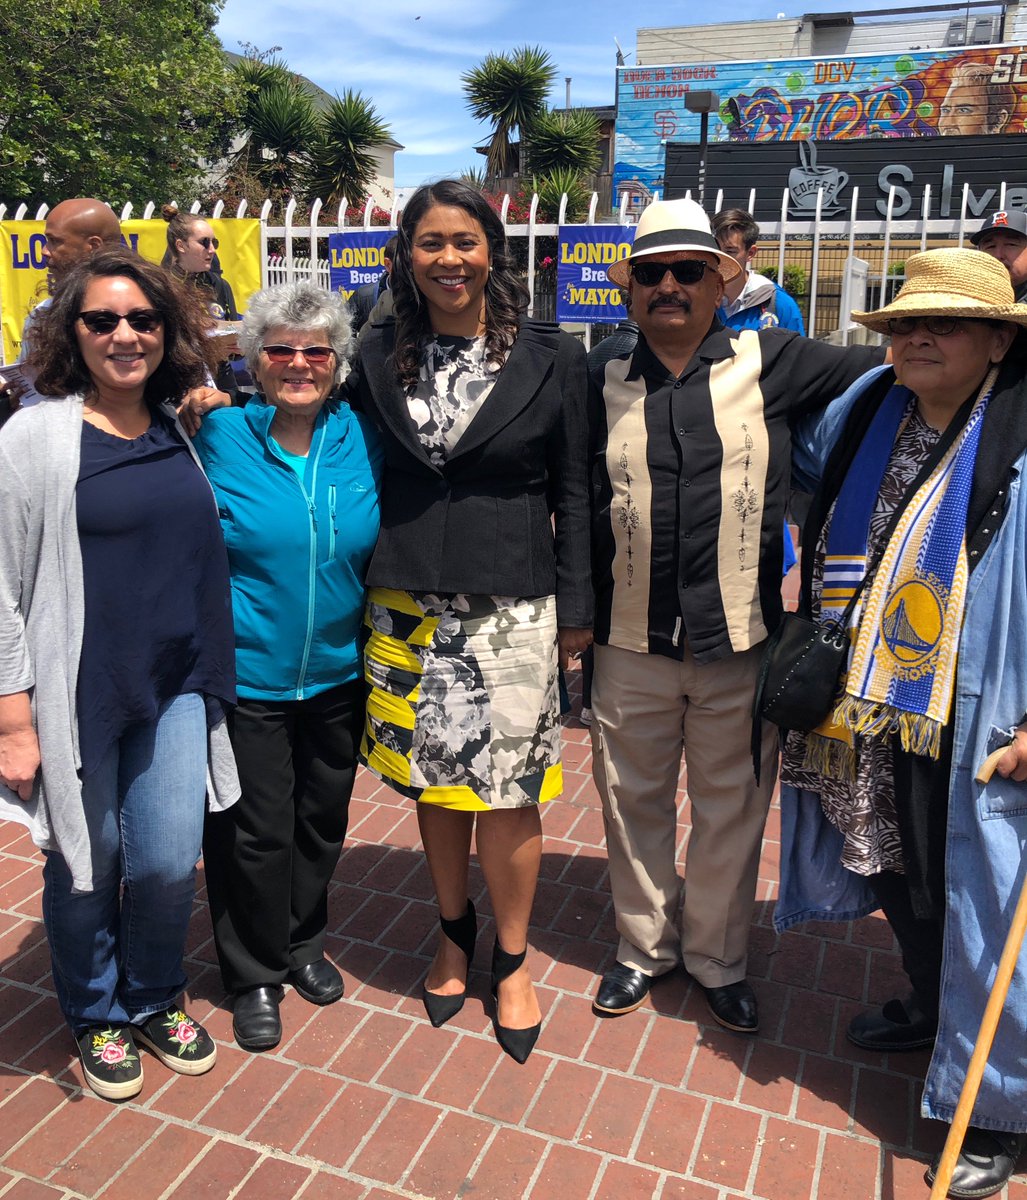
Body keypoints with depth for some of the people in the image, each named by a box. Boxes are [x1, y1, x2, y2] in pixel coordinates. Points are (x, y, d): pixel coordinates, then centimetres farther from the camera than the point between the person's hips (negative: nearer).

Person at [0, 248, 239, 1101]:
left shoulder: (187, 431, 6)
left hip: (176, 688, 4)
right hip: (76, 696, -3)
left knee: (170, 862, 7)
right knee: (87, 868, 11)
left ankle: (154, 1001, 36)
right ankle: (97, 1018, 37)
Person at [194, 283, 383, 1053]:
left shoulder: (362, 438, -1)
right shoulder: (219, 438, -9)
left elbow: (382, 547, 10)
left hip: (338, 672, 3)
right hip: (247, 674, -3)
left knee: (323, 817, 18)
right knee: (255, 830, 8)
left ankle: (304, 944, 42)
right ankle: (255, 974, 32)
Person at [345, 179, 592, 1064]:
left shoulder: (551, 357, -1)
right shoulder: (380, 357, 5)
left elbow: (574, 491, 0)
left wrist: (577, 608, -1)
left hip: (510, 605, -2)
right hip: (409, 601, 3)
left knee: (506, 787, 2)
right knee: (435, 778, 12)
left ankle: (513, 959, 25)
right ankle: (455, 932, 36)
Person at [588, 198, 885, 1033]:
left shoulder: (769, 362, 0)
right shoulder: (607, 385, 4)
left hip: (740, 642, -1)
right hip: (632, 644, 1)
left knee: (732, 809, 13)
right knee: (634, 802, 15)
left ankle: (718, 957, 36)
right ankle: (645, 946, 38)